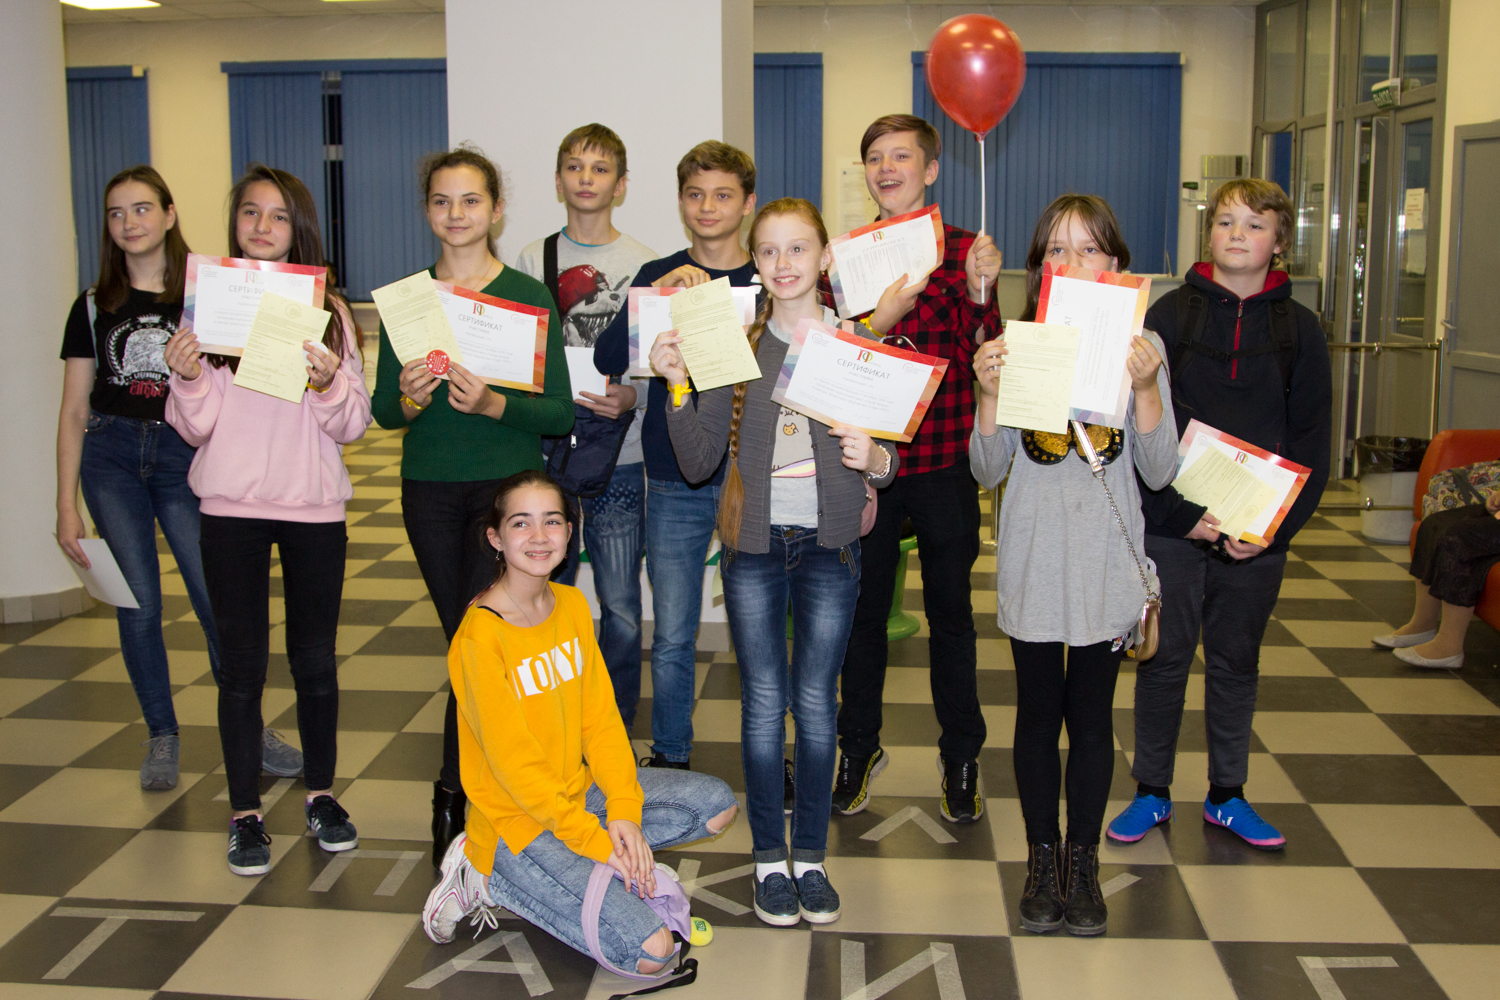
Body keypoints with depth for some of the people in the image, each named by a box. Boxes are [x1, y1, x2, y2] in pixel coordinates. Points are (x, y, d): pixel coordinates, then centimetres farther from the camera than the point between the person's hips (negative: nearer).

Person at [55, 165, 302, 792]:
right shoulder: (95, 307, 8)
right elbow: (74, 411, 8)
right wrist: (66, 506, 4)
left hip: (184, 457, -2)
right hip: (112, 458, 2)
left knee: (216, 598, -7)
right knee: (138, 604, 2)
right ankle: (162, 736, 18)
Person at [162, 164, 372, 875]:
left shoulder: (328, 311, 3)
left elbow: (352, 426, 1)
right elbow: (195, 427, 0)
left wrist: (329, 384, -18)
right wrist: (187, 377, -19)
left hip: (314, 506, 1)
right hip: (232, 507, 0)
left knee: (315, 659, 9)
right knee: (242, 663, 4)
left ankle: (321, 794, 26)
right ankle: (245, 812, 16)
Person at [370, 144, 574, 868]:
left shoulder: (529, 297, -3)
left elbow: (561, 412, -6)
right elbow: (381, 408, 6)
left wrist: (494, 404, -23)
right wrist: (408, 401, -16)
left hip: (508, 485, -3)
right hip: (430, 490, 3)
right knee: (465, 645, 10)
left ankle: (453, 790, 9)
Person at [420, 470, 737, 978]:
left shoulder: (572, 605, 2)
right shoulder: (480, 637, -22)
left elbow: (600, 717, 2)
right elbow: (513, 761, -20)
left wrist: (624, 813, -9)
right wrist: (595, 842, -19)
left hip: (576, 791, 8)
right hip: (516, 819, -8)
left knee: (719, 803, 7)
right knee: (649, 951, -18)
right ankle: (494, 877, -1)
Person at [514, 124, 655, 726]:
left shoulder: (644, 265, 2)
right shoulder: (532, 260, 8)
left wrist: (632, 397, -16)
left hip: (618, 455, -1)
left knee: (621, 608, 1)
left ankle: (615, 738, 18)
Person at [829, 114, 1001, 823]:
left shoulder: (965, 251, -1)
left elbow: (984, 355, -8)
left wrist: (979, 292, -25)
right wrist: (877, 322, -20)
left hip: (944, 459, -1)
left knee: (950, 612, 10)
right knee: (862, 609, 12)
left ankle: (961, 757, 26)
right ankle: (859, 748, 30)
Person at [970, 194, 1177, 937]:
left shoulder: (1141, 345, -1)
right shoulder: (1015, 345, -1)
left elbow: (1160, 472, -5)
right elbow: (988, 470, -3)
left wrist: (1146, 387, -18)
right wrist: (989, 393, -18)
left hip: (1107, 560, 0)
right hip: (1033, 559, 0)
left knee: (1091, 713, 9)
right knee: (1037, 711, 9)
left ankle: (1083, 860, 24)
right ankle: (1042, 858, 25)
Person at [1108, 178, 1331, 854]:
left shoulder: (1299, 328, 4)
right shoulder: (1171, 314, 0)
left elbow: (1311, 440, 3)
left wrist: (1277, 524, -10)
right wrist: (1182, 513, -14)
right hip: (1171, 524, -1)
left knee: (1236, 662, 12)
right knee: (1165, 658, 6)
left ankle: (1227, 795, 27)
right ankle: (1152, 792, 20)